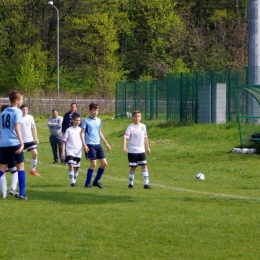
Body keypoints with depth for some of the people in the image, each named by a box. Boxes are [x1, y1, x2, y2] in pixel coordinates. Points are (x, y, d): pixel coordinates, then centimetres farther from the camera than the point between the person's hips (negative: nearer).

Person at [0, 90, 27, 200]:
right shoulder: (17, 111, -5)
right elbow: (17, 128, -17)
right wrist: (22, 143, -21)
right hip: (14, 143, -5)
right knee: (20, 166, 5)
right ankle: (22, 193, 1)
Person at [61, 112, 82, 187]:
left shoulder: (81, 130, 8)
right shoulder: (69, 130, -3)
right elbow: (64, 141, -3)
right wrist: (63, 151, -9)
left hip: (78, 152, 4)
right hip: (70, 151, -4)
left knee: (77, 167, 9)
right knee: (71, 165, -19)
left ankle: (74, 181, 25)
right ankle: (72, 182, -15)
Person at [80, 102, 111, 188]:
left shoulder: (98, 121, 13)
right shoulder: (86, 121, -6)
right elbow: (82, 133, -8)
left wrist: (106, 143, 24)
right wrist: (84, 145, -18)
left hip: (98, 144, 7)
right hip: (90, 145, -7)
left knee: (104, 163, 4)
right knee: (93, 164, -11)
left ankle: (96, 181, 17)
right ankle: (87, 183, -1)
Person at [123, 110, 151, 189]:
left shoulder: (143, 126, 6)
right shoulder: (130, 127, -10)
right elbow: (125, 137, -21)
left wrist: (148, 147, 21)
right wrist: (124, 147, -36)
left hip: (141, 150, 4)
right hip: (132, 151, -4)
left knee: (144, 166, -3)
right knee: (133, 167, 1)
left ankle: (146, 183, -2)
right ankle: (131, 183, 16)